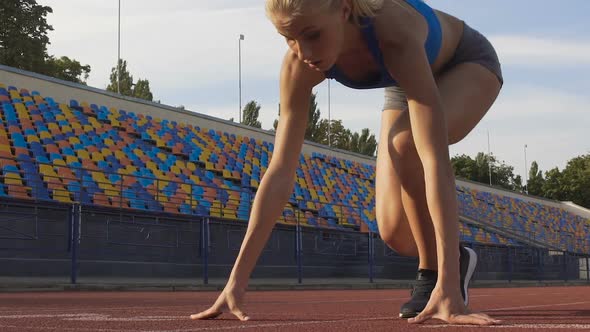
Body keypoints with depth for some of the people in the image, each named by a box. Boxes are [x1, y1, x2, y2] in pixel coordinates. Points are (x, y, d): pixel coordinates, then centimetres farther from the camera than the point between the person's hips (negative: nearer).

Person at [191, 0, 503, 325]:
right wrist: (237, 280, -31)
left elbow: (435, 157, -51)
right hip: (406, 83, 5)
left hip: (470, 66, -4)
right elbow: (280, 171, -28)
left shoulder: (394, 31, -46)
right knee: (395, 234, -8)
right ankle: (454, 260, 24)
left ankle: (434, 277, -15)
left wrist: (447, 286, -57)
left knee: (406, 144, -36)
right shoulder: (299, 66, -31)